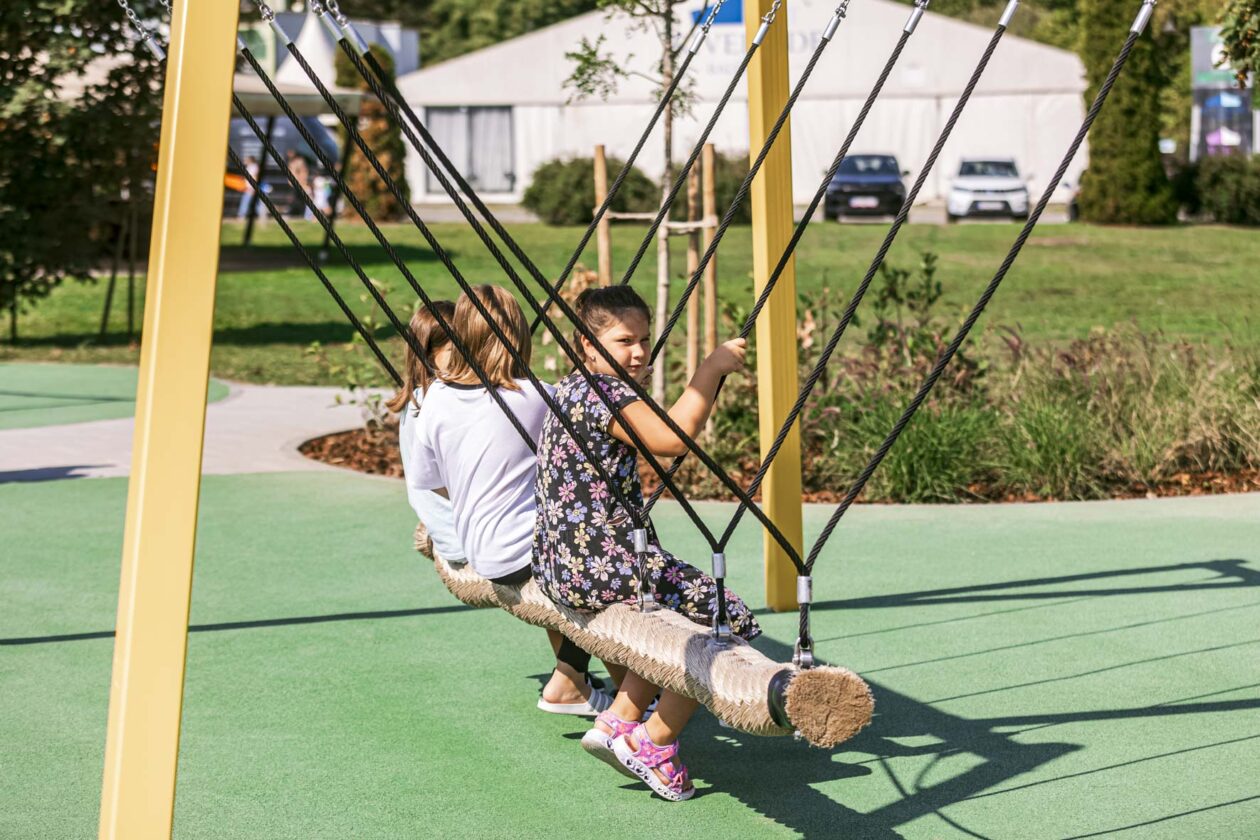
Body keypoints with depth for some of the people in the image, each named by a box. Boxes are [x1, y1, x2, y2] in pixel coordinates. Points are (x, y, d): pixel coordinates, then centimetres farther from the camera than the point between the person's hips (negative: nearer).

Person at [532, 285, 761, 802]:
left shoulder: (568, 390, 17)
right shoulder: (605, 393, -15)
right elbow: (671, 438, -31)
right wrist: (710, 370, -22)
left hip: (557, 569, 11)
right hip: (605, 569, -10)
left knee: (675, 619, 30)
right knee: (730, 623, -3)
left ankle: (618, 720, 21)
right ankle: (654, 743, 3)